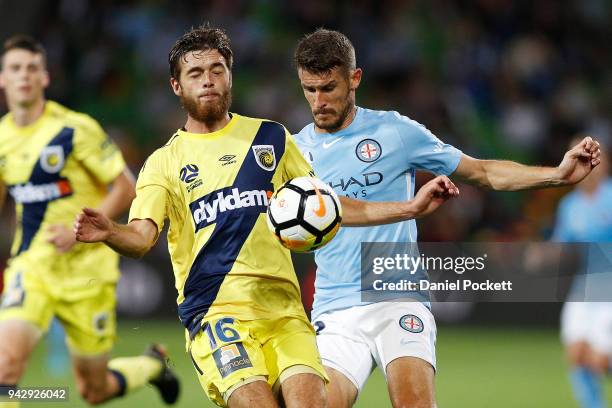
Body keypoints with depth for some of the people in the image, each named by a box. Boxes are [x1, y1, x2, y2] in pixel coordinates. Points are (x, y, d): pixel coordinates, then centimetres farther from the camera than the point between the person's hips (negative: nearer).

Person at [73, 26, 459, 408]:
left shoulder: (270, 137, 16)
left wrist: (412, 207, 14)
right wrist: (108, 232, -30)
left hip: (283, 306, 3)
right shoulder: (164, 163, 8)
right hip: (215, 311, -2)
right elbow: (141, 236, -6)